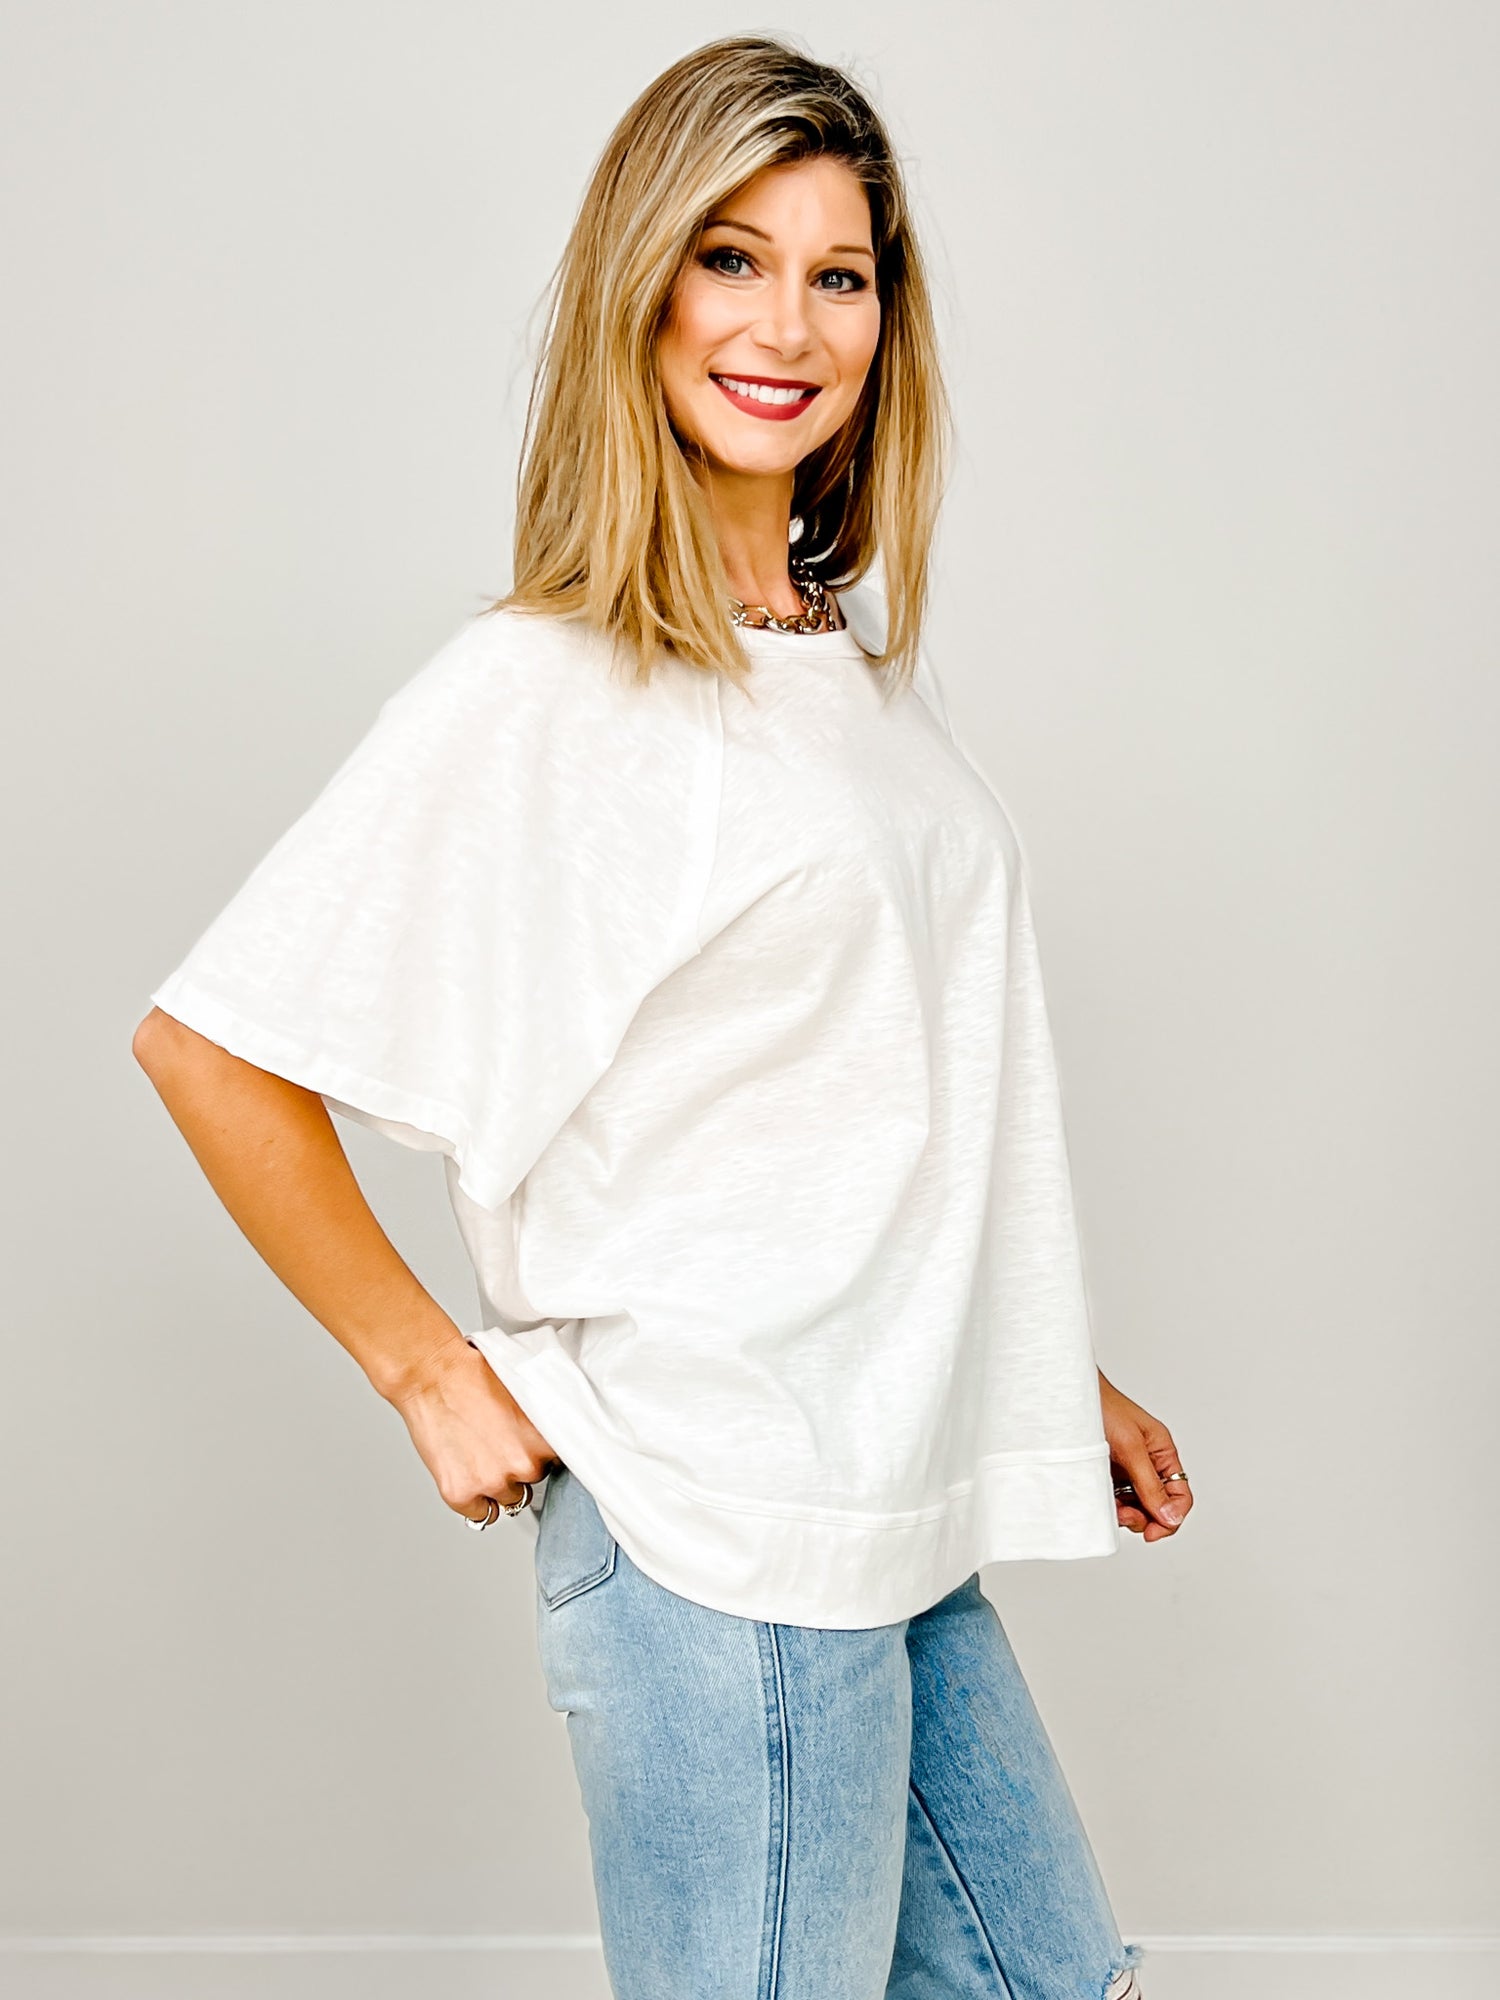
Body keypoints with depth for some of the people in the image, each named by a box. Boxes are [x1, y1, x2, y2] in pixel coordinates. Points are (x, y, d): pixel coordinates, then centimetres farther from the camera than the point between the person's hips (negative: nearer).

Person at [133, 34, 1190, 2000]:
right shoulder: (540, 691, -14)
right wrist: (431, 1374, -12)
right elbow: (208, 1041, -16)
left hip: (910, 1520, 8)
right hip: (719, 1540, -8)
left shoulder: (864, 653, 10)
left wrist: (1063, 1376, 18)